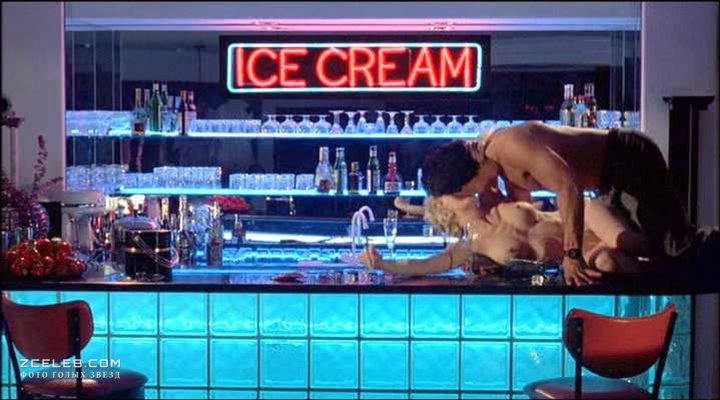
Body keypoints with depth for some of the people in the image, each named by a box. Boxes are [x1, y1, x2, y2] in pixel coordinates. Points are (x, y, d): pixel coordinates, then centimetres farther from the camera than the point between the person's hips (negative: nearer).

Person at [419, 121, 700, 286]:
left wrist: (572, 254, -40)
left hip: (630, 159, -10)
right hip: (612, 178, 10)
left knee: (672, 248, -7)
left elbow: (568, 189, -40)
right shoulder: (498, 159, 0)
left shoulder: (512, 144, -32)